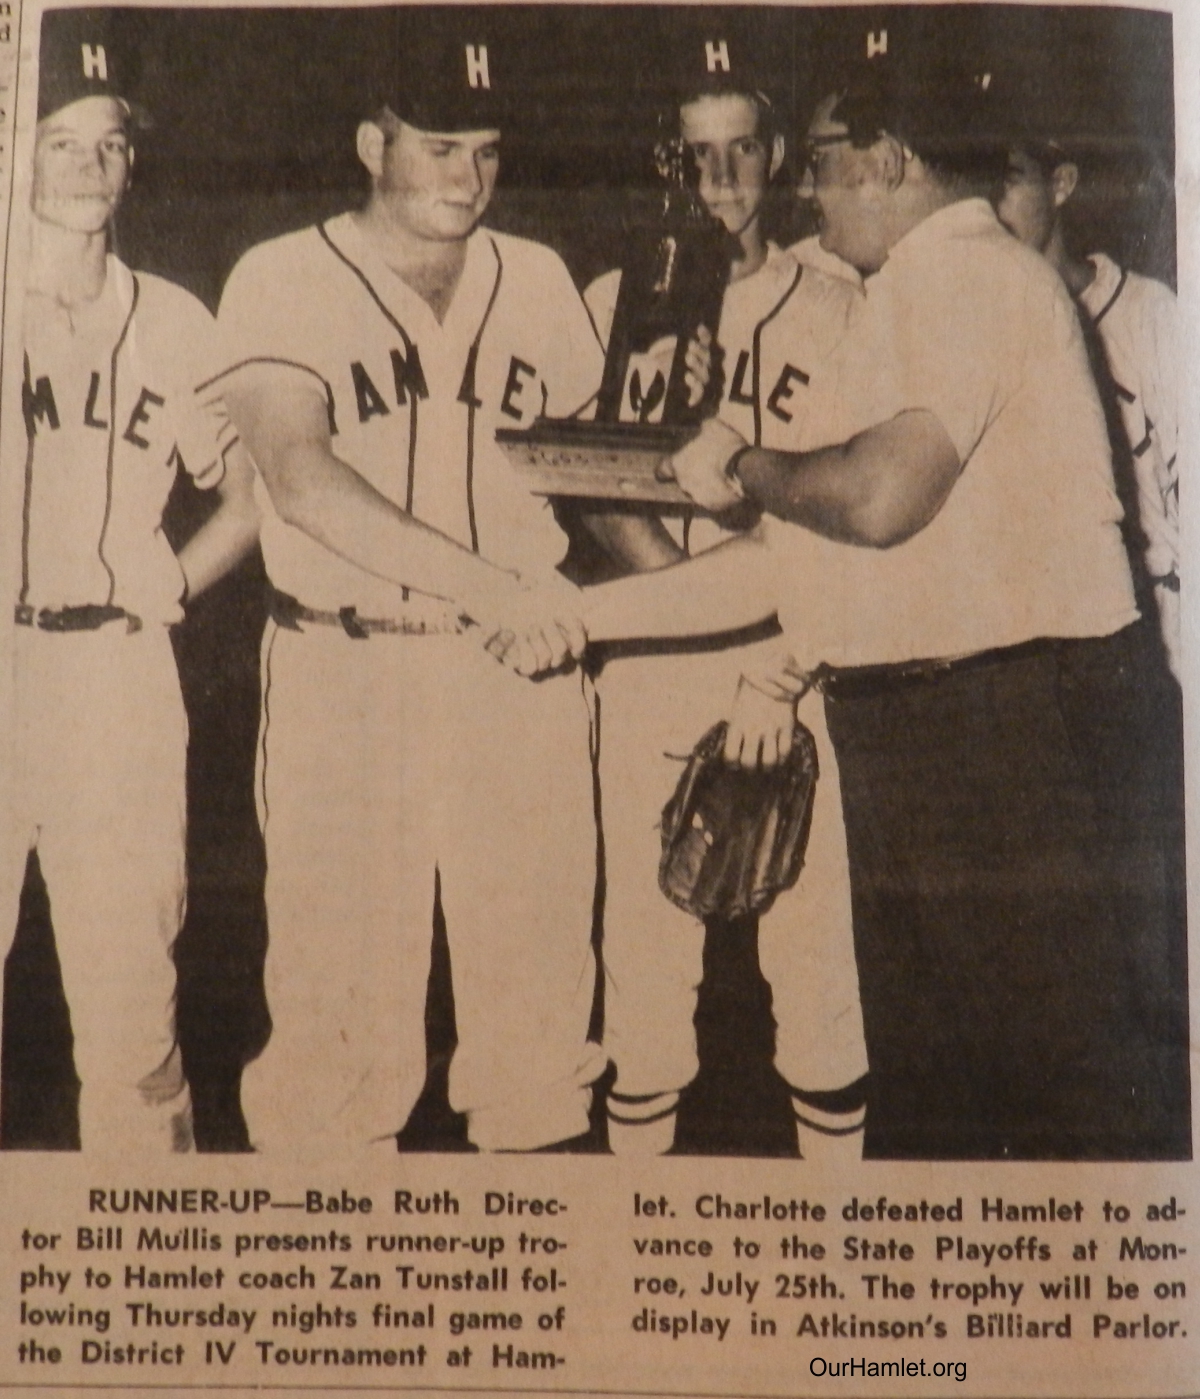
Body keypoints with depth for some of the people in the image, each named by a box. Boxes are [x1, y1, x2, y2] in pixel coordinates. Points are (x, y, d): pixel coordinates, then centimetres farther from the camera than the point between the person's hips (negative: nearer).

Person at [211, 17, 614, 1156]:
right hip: (343, 675, -3)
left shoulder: (538, 280, 14)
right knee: (338, 988, -1)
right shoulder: (283, 279, 0)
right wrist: (491, 584, -24)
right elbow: (303, 481, -16)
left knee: (537, 978, 4)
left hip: (520, 675, 3)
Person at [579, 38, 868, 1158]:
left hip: (794, 658, 0)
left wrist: (786, 664, -14)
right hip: (647, 660, 1)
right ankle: (638, 1163, 18)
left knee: (814, 939, -1)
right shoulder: (613, 304, 10)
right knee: (644, 932, 4)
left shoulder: (832, 311, 7)